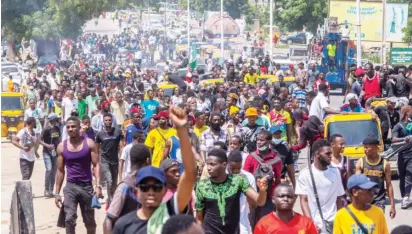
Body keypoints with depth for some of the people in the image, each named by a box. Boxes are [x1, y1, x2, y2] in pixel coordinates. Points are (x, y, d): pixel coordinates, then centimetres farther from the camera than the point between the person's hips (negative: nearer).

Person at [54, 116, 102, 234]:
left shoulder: (89, 144, -3)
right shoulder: (62, 147, 2)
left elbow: (96, 165, -6)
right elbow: (60, 170, 7)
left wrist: (98, 185, -18)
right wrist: (57, 192, 4)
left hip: (87, 186, 0)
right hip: (70, 187, 0)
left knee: (89, 220, 12)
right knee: (69, 219, -12)